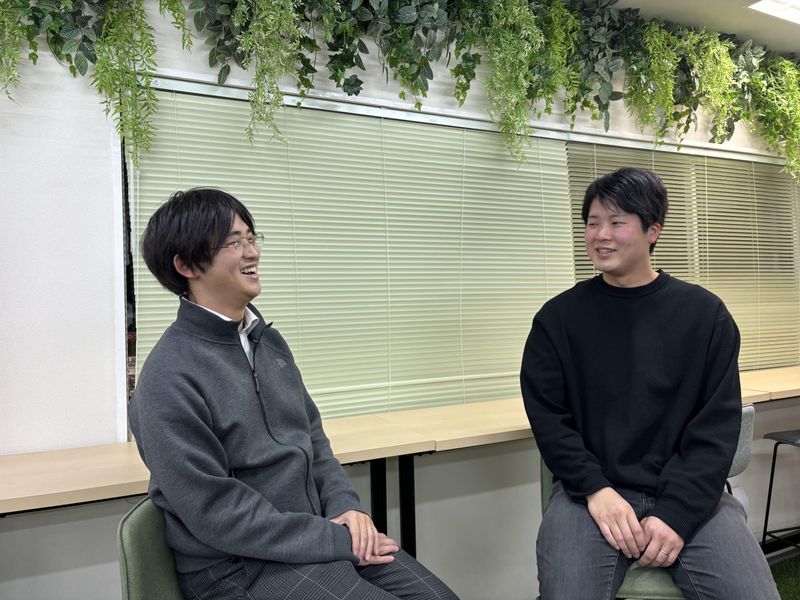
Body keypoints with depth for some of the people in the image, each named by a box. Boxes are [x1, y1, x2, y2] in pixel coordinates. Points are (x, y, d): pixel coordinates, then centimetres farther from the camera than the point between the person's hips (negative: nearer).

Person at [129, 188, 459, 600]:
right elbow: (214, 511, -18)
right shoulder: (169, 377, -16)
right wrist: (335, 541, -16)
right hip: (237, 566, -6)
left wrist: (344, 505, -3)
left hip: (320, 530, 7)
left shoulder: (268, 340, 8)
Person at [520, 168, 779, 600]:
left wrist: (678, 510, -12)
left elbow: (718, 426, 0)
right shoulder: (558, 317, 4)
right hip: (591, 490, -1)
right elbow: (547, 415, 0)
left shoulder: (705, 313, 4)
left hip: (689, 495, 1)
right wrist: (595, 489, -14)